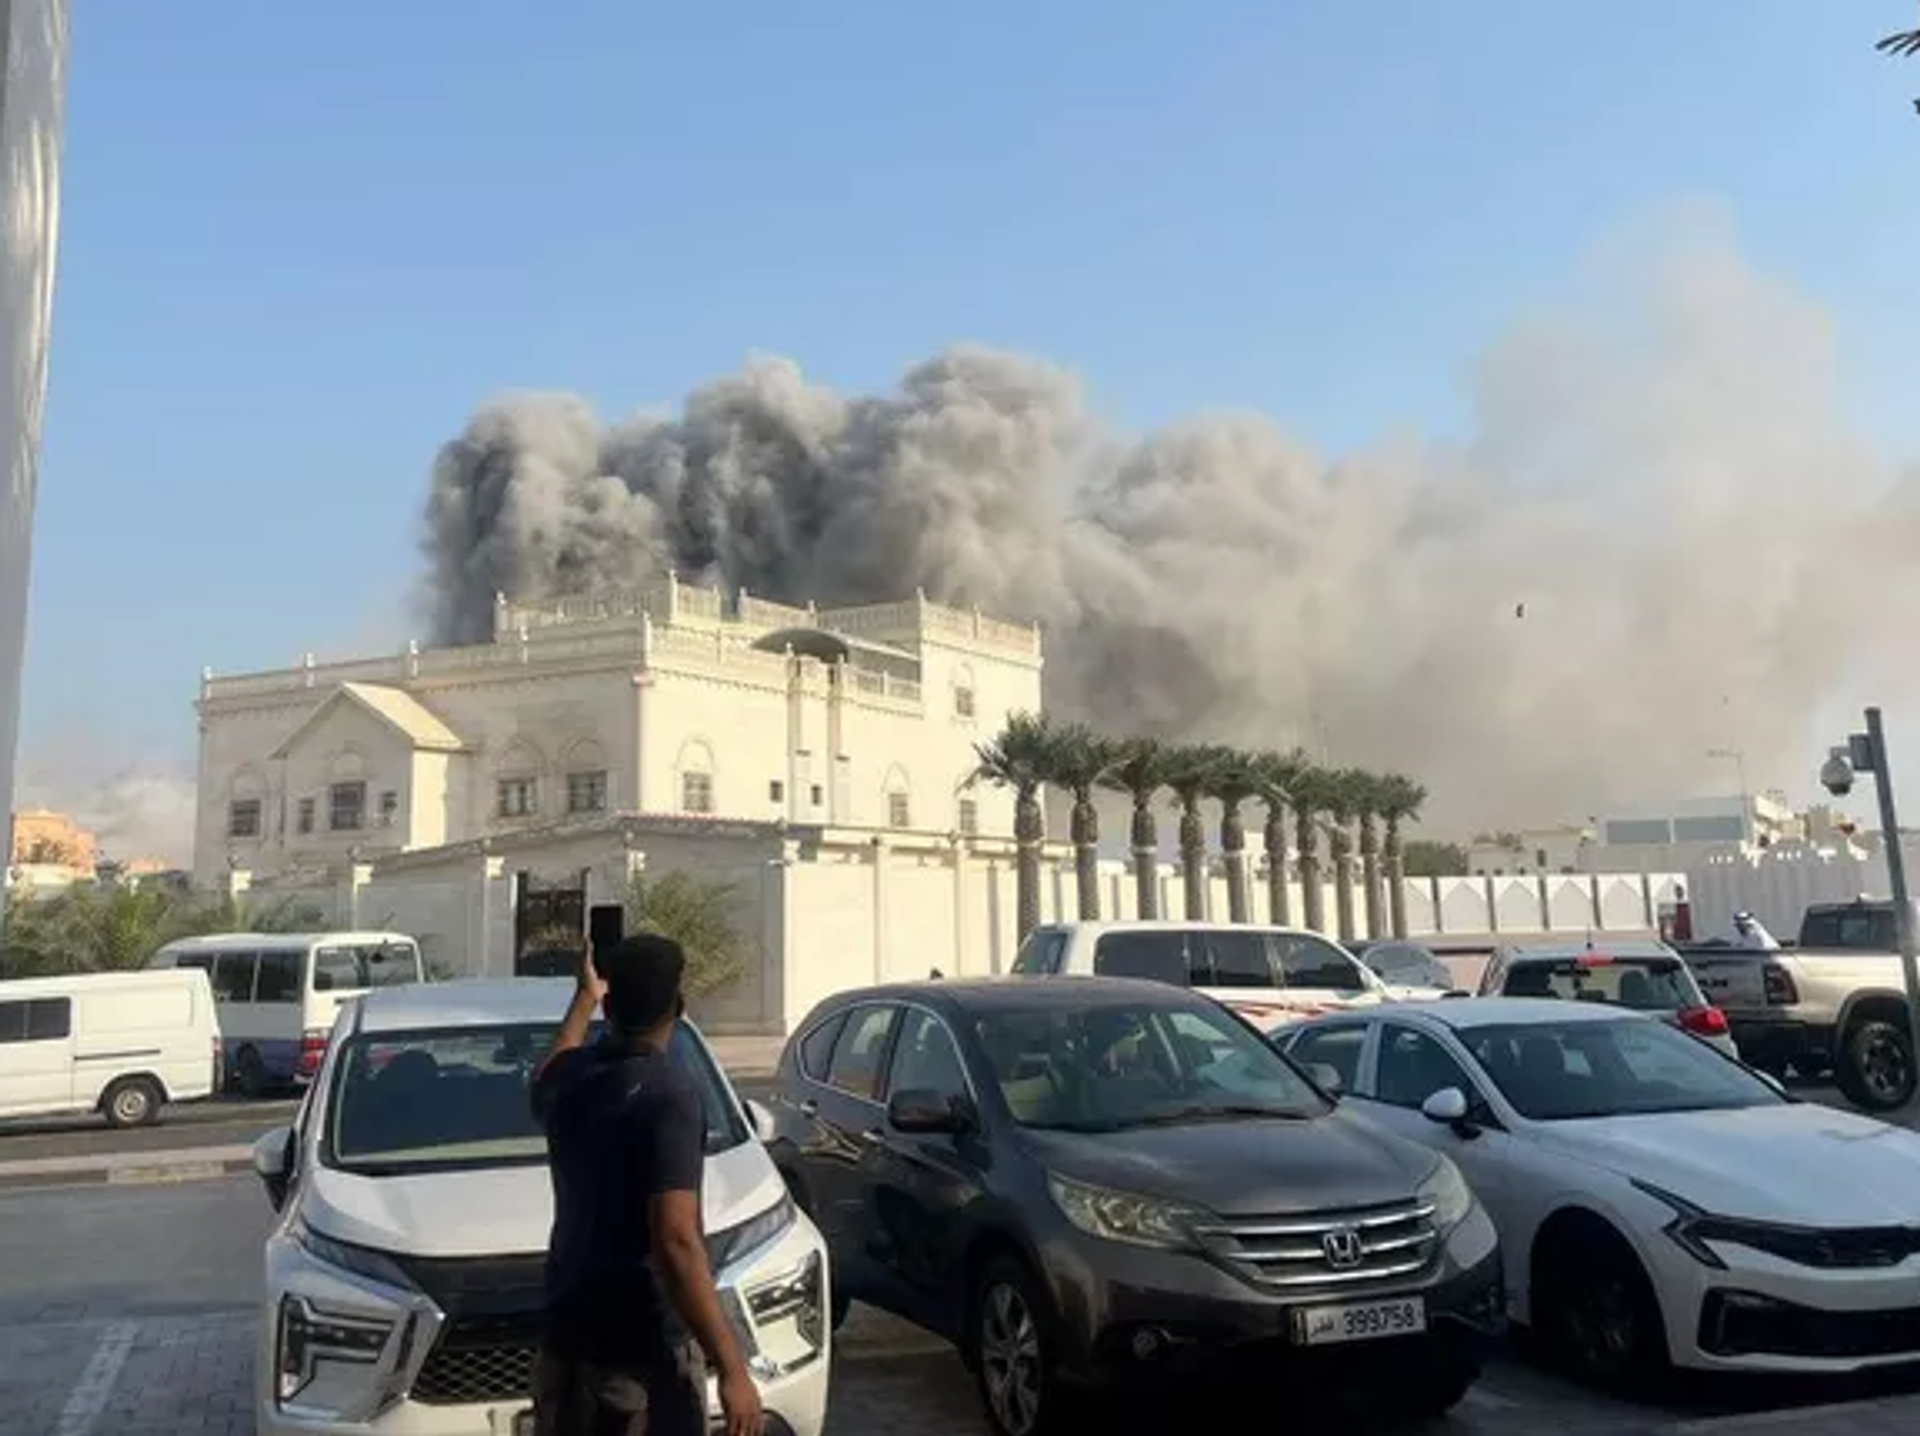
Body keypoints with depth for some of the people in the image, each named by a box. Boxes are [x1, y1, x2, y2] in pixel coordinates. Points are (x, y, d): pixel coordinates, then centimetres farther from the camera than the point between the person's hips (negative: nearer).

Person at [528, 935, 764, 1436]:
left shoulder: (572, 1076, 2)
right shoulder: (669, 1091, -20)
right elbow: (675, 1242, -26)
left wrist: (586, 997, 39)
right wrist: (732, 1367, -24)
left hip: (566, 1338, 7)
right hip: (646, 1352, -7)